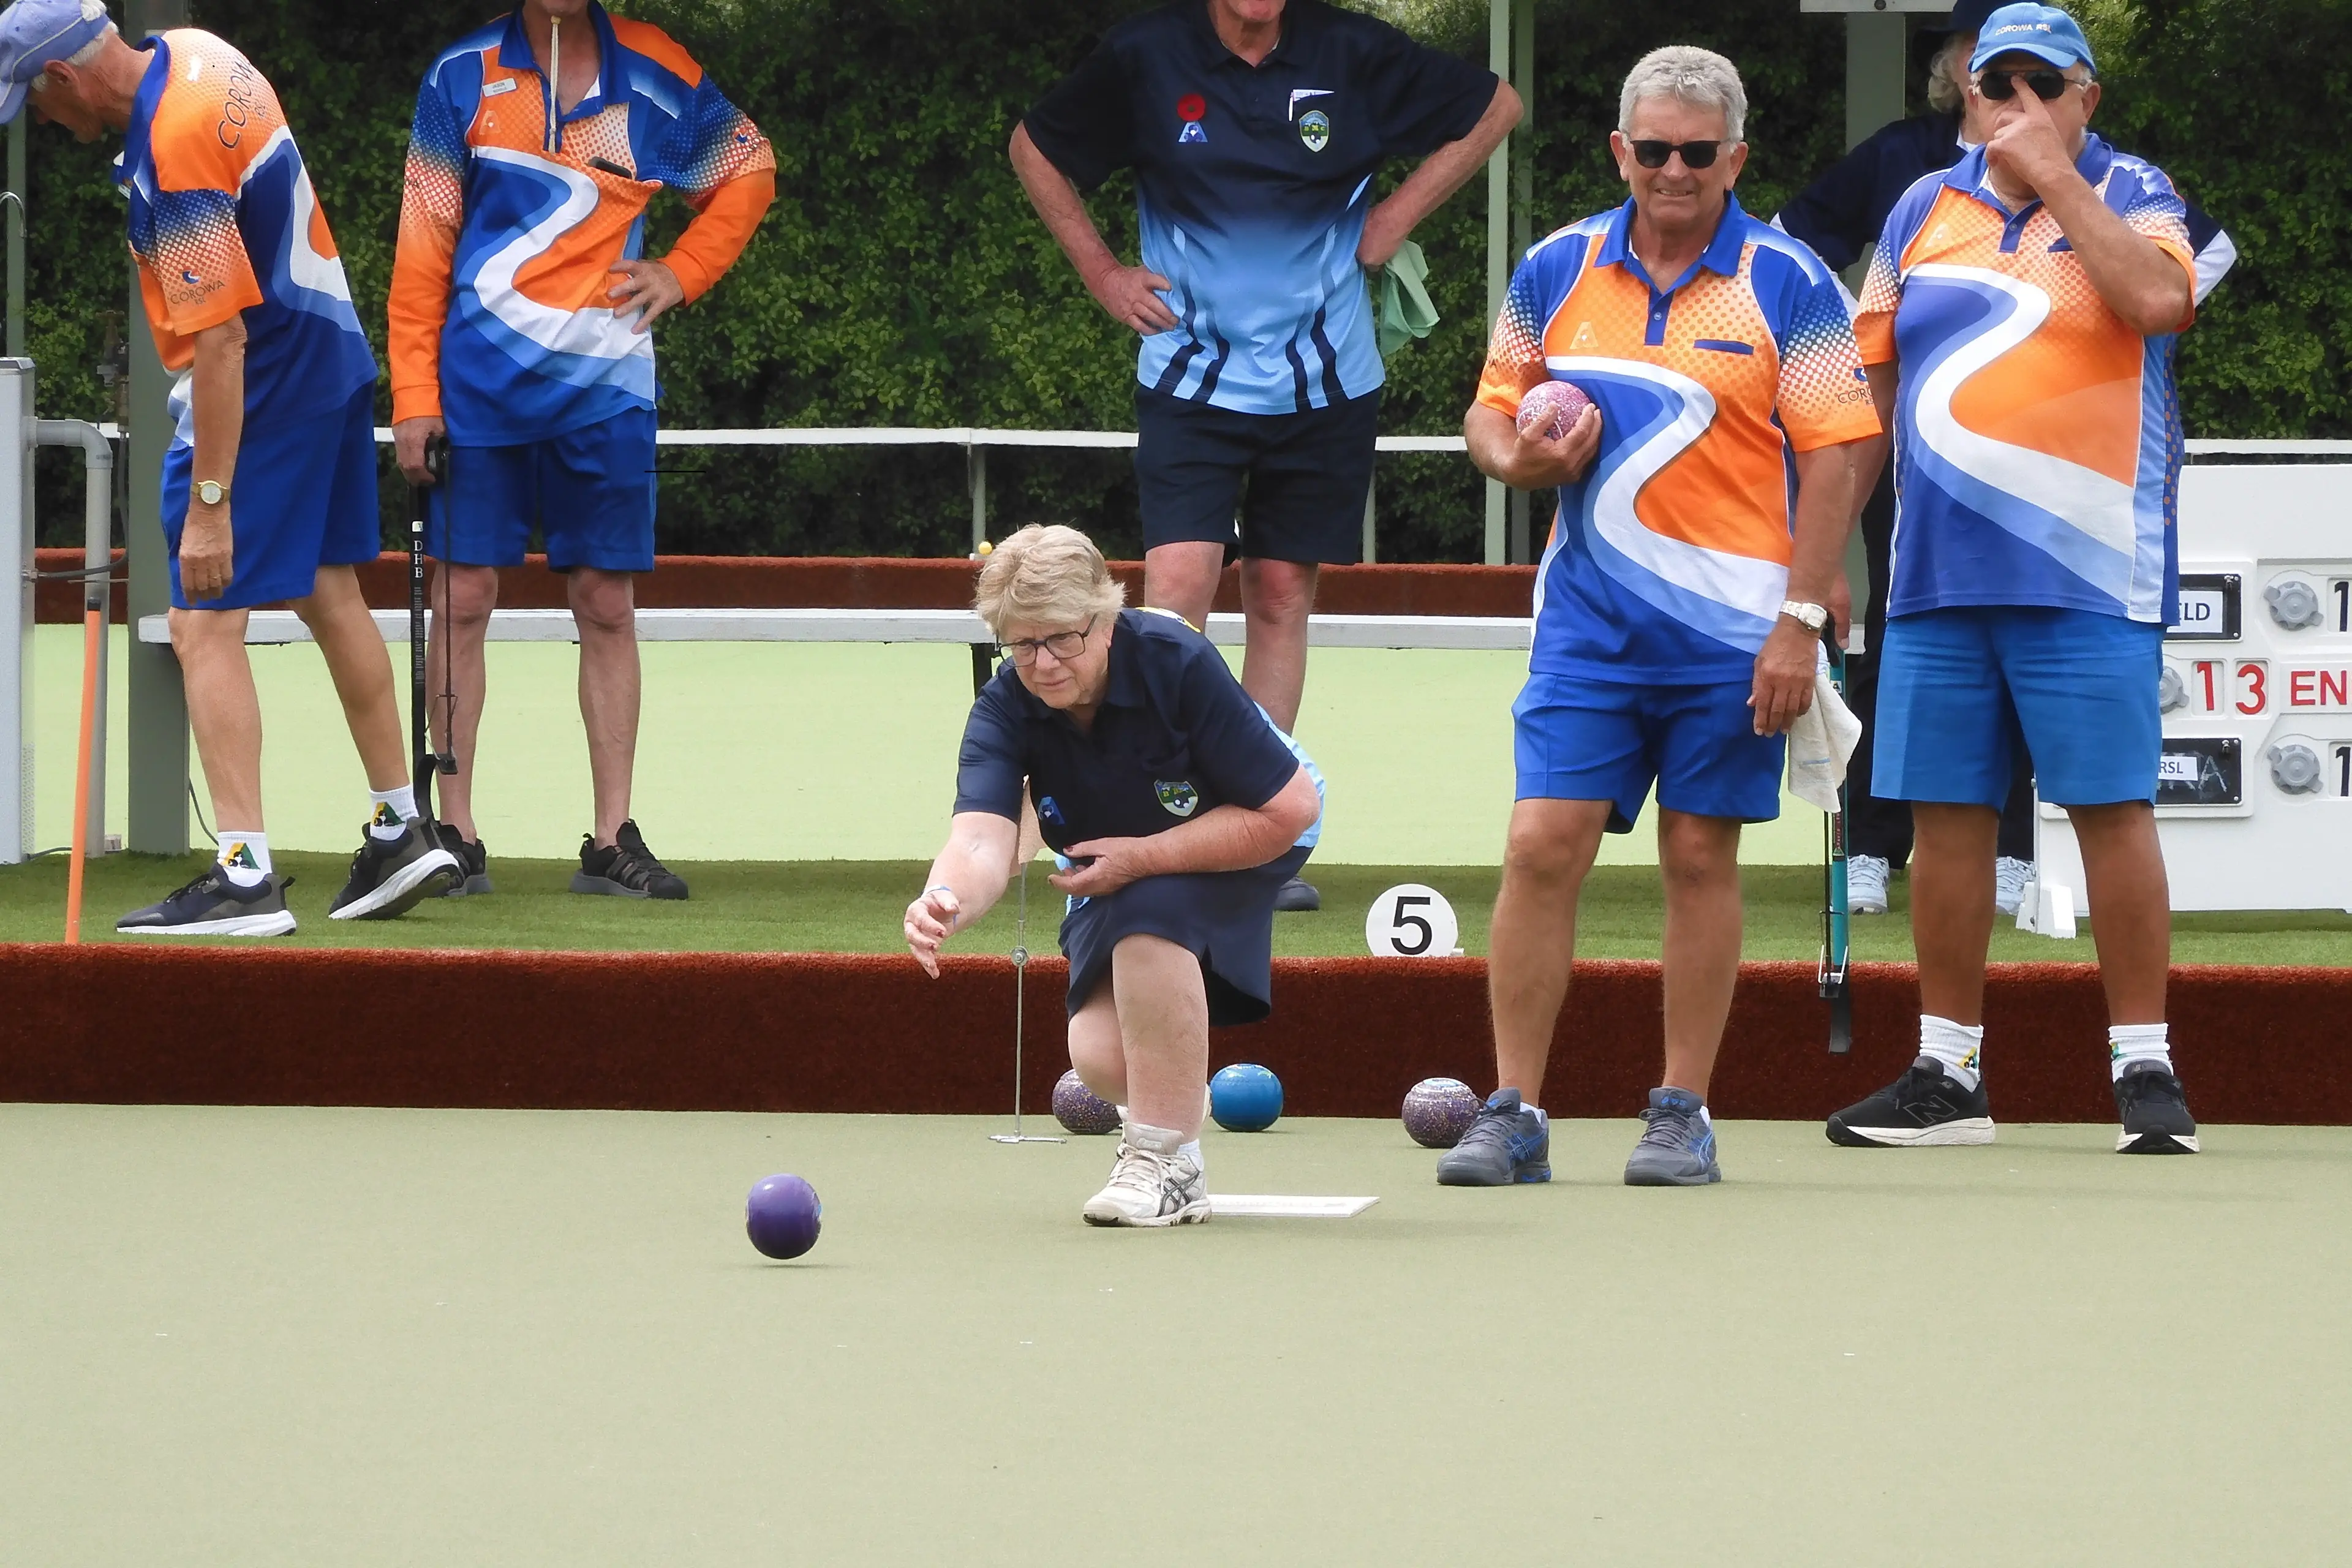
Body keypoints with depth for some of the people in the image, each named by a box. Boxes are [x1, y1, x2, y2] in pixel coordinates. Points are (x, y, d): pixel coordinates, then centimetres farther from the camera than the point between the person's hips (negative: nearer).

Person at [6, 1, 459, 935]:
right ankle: (401, 832, 27)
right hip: (334, 357, 10)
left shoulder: (174, 155, -28)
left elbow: (221, 340, -30)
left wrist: (210, 503, -28)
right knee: (330, 596, 19)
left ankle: (245, 876, -16)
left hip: (261, 393, -10)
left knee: (204, 627, -10)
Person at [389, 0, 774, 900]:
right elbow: (422, 249, 2)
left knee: (607, 606, 1)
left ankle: (612, 840, 5)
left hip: (603, 384, 1)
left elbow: (749, 172, 20)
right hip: (477, 380, -1)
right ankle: (455, 835, 4)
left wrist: (683, 273, 6)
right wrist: (413, 395, -3)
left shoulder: (654, 76, 4)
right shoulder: (462, 78, 2)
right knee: (462, 598, -1)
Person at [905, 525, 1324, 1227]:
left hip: (1245, 841, -4)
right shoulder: (1005, 709, -23)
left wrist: (1141, 857, -32)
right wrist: (948, 899, -63)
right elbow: (984, 837, -38)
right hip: (1113, 878, 4)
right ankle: (1178, 1113, 24)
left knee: (1149, 914, -34)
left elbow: (1291, 809, -29)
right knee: (1100, 1055, -15)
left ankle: (1168, 1165, -23)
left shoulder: (1178, 664, -33)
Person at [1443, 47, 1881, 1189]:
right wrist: (1516, 459, -9)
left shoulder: (1788, 285, -2)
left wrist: (1799, 621, -11)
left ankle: (1683, 1115, 11)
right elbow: (1491, 409, 16)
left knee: (1700, 857, 3)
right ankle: (1514, 1115, -2)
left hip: (1731, 626, -2)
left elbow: (1834, 458, -4)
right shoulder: (1557, 271, 7)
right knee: (1542, 846, -6)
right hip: (1586, 616, 2)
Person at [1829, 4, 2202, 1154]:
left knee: (2111, 808, -6)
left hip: (2086, 575, -4)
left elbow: (2158, 299, -17)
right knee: (1945, 816, 5)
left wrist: (2053, 173, -12)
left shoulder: (2128, 194, 4)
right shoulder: (1924, 210, 15)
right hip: (1936, 575, 4)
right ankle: (1946, 1076, 12)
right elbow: (1867, 381, 18)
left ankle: (2144, 1066, -1)